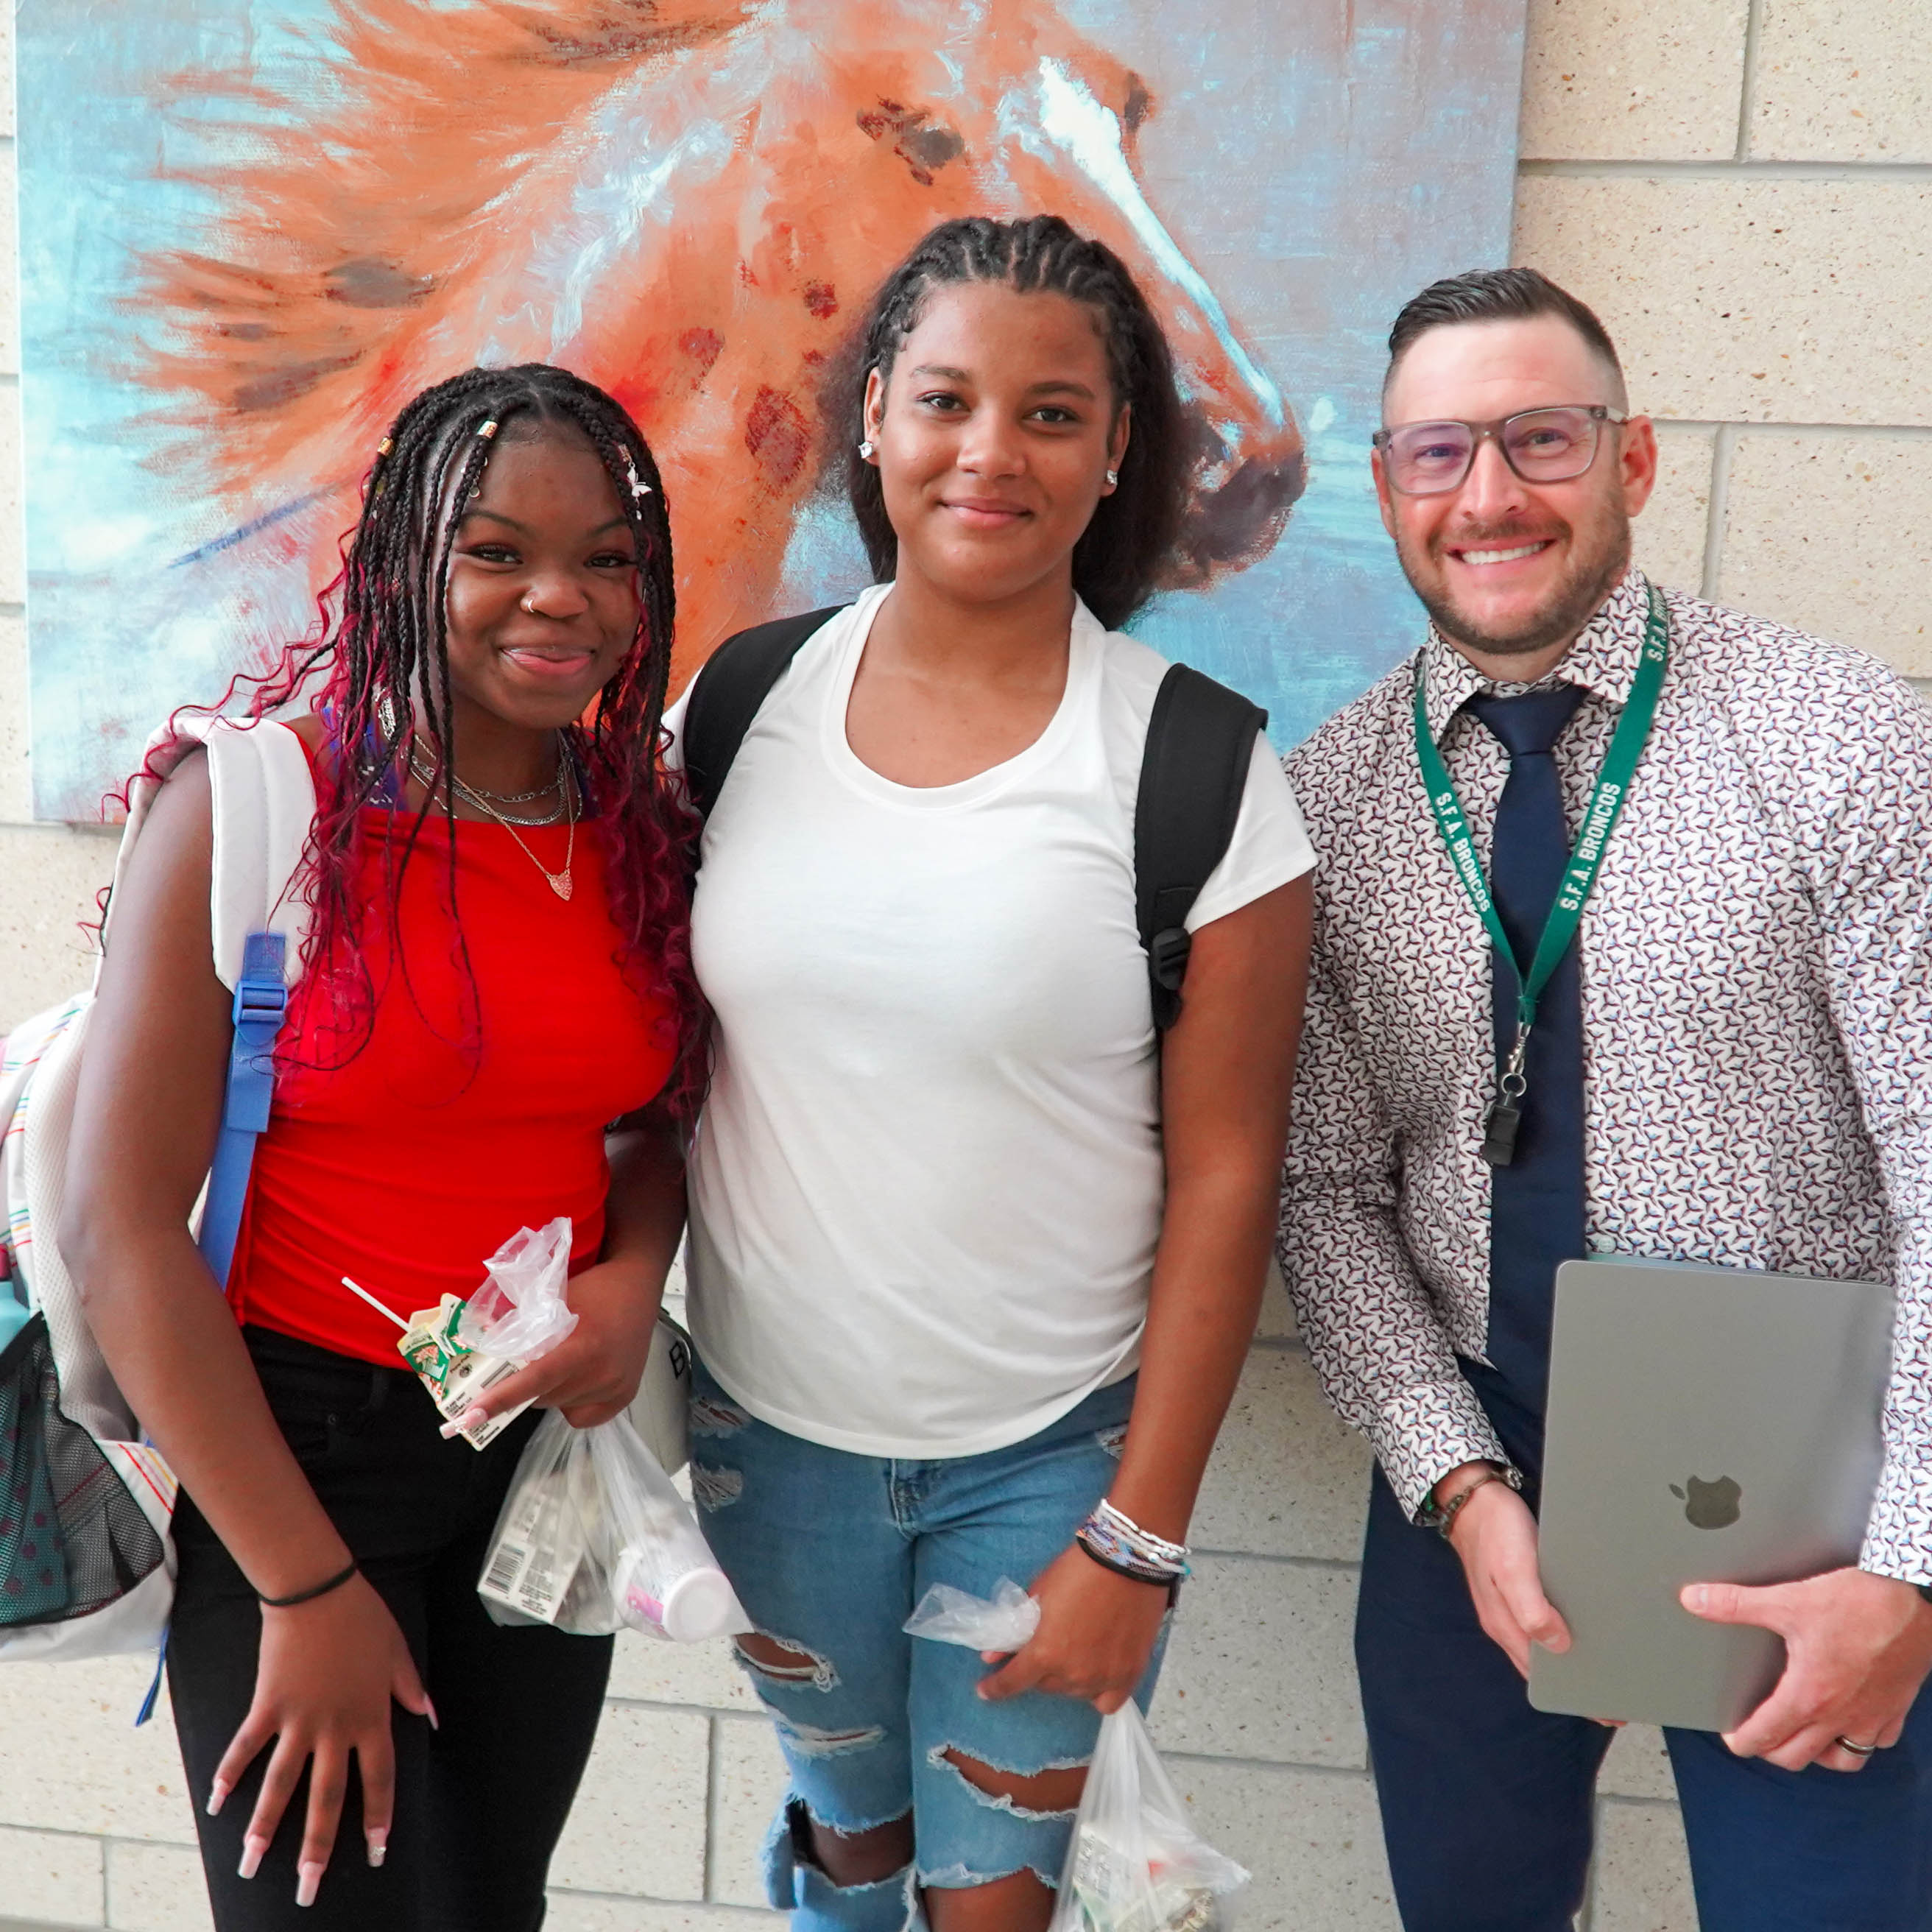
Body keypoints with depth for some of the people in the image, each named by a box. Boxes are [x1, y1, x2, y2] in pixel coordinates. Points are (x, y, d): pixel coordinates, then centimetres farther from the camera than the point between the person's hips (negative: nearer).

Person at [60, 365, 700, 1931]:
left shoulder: (644, 815, -1)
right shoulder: (257, 802, -15)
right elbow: (121, 1225, -16)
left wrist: (635, 1276, -10)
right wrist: (305, 1587, -14)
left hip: (549, 1435, 5)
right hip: (286, 1435, -4)